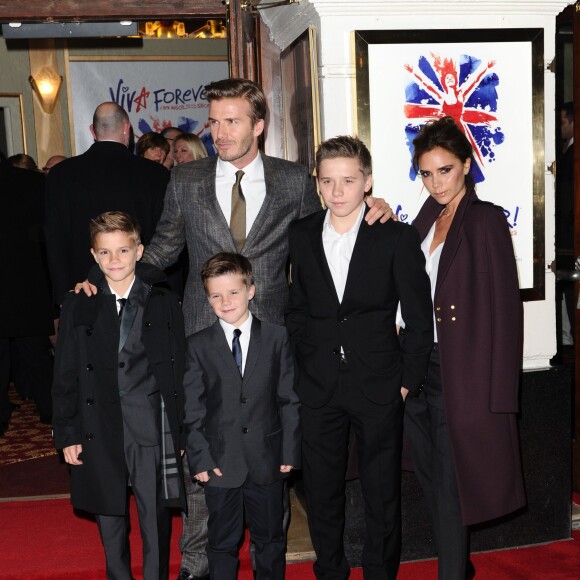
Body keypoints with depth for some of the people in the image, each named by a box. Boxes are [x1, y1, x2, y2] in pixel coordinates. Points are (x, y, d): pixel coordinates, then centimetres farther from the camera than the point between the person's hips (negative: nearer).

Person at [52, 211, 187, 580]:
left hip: (152, 432, -1)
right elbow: (65, 377, 5)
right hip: (99, 434, 1)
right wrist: (67, 434, 1)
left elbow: (179, 373, 2)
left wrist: (183, 432, 0)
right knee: (110, 523, 14)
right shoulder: (78, 307, 3)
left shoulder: (165, 305, 1)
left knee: (156, 524, 5)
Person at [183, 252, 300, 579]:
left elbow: (289, 399, 0)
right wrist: (200, 458, -7)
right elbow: (193, 408, -1)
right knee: (223, 543, 12)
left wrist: (290, 452, -3)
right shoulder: (198, 346, -1)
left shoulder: (277, 338, 0)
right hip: (220, 463, 0)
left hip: (267, 460, 1)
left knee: (271, 540, 15)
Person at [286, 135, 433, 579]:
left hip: (379, 389, -2)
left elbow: (420, 318, -3)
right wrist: (305, 366, 3)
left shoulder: (398, 238, -6)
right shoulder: (300, 236, 3)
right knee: (321, 492, 13)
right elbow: (297, 308, 9)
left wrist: (407, 380, -5)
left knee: (383, 493, 10)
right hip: (319, 388, 3)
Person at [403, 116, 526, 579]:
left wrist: (494, 389, -16)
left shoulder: (486, 220, -9)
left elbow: (503, 306, -13)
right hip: (418, 364, 7)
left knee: (451, 483, 2)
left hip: (459, 371, -7)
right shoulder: (426, 220, 12)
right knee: (429, 476, 15)